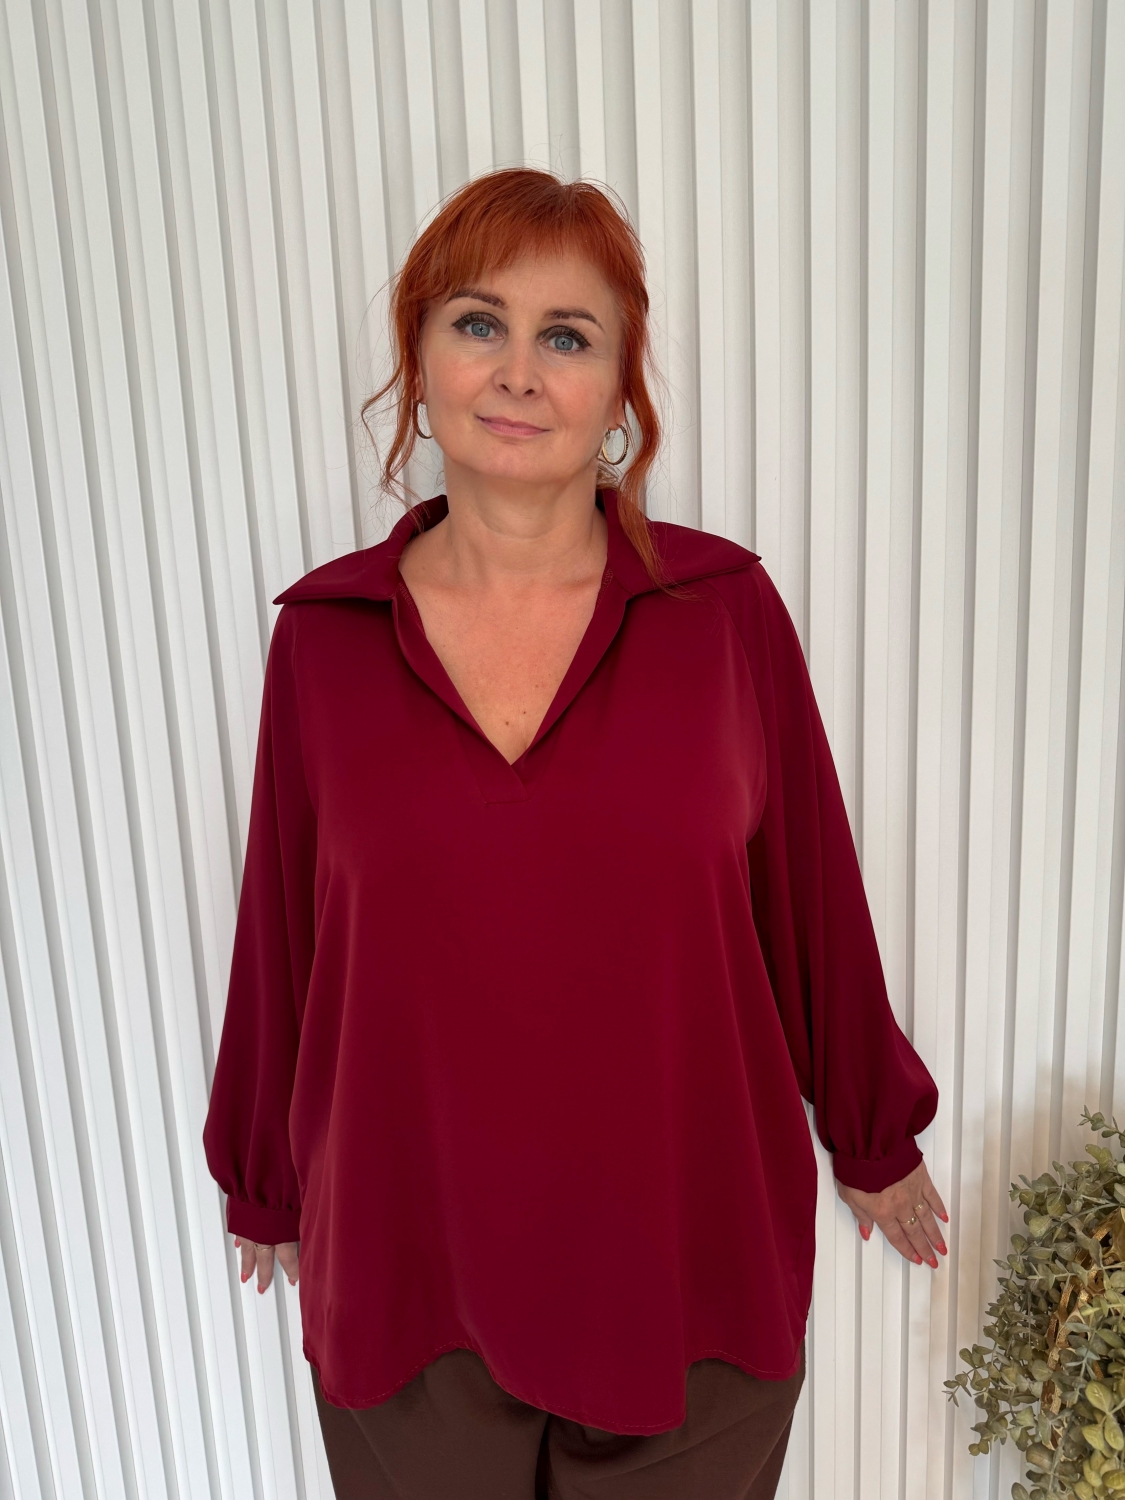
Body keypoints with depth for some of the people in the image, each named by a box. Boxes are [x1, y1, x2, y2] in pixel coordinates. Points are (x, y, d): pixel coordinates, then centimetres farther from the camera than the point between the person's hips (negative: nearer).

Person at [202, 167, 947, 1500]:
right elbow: (281, 929, 1)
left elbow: (812, 890, -1)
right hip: (406, 1260, 1)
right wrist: (265, 1180, 13)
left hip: (691, 1247, 0)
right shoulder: (324, 635, -7)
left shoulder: (725, 607, -10)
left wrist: (873, 1138, 10)